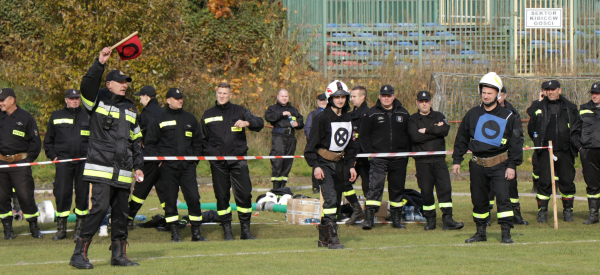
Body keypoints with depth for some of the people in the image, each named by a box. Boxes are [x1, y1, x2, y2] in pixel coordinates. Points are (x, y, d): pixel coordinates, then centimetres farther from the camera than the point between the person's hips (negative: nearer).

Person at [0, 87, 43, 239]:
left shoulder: (26, 117, 2)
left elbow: (36, 142, 6)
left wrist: (28, 160, 0)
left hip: (20, 164, -3)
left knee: (26, 196, -7)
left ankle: (34, 227, 4)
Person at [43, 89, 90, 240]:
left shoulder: (87, 117, 12)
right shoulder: (56, 117, 11)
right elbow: (48, 140, 17)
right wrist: (52, 156, 5)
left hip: (84, 161, 1)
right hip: (63, 160, -1)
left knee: (82, 194, 1)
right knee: (61, 193, -7)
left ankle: (79, 228, 10)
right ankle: (61, 228, -1)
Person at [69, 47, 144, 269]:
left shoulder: (130, 108, 22)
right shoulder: (97, 101, 3)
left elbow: (135, 140, 25)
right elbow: (87, 85, -18)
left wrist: (138, 166, 19)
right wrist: (100, 64, -28)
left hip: (122, 173, 6)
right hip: (100, 170, -6)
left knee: (121, 212, 7)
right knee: (99, 207, -16)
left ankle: (119, 254, 16)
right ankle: (79, 254, -13)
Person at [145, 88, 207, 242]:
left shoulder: (190, 119, 15)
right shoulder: (160, 120, 5)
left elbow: (198, 141, 23)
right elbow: (149, 143, 7)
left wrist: (195, 158, 10)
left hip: (188, 166, 2)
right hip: (168, 167, -2)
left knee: (193, 197, -5)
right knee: (170, 200, -1)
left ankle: (196, 233, 1)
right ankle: (174, 233, 5)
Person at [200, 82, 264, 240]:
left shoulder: (239, 111, 8)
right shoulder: (208, 115, 14)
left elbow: (259, 123, 1)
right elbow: (202, 138, 22)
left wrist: (246, 122, -18)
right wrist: (208, 153, 5)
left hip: (238, 160, -1)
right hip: (218, 163, 1)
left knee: (244, 194, -6)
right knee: (221, 196, 0)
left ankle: (246, 230, 3)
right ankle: (227, 230, 7)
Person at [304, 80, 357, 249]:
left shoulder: (348, 119, 12)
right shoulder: (322, 118, -10)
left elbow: (350, 145, 22)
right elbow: (312, 144, -9)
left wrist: (351, 165, 15)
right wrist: (315, 166, -16)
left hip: (340, 164, 7)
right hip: (324, 163, -7)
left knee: (335, 202, 7)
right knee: (330, 197, -20)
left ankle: (323, 238, 16)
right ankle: (332, 237, -24)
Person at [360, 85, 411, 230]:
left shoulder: (403, 113, 11)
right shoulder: (371, 114, 2)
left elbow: (409, 135, 16)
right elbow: (364, 135, 4)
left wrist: (407, 153, 7)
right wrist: (369, 152, -6)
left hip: (399, 159, 3)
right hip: (378, 157, -3)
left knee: (397, 188, 8)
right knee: (375, 186, -14)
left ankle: (397, 219, 17)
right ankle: (368, 218, -17)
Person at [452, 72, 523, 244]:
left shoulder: (508, 117, -1)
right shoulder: (472, 115, 7)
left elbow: (516, 142, 2)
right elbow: (461, 139, 15)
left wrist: (512, 165, -5)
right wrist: (456, 160, 11)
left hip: (499, 165, -3)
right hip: (478, 165, 3)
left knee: (502, 196, -14)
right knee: (478, 199, 9)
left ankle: (506, 233, -9)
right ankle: (481, 233, 23)